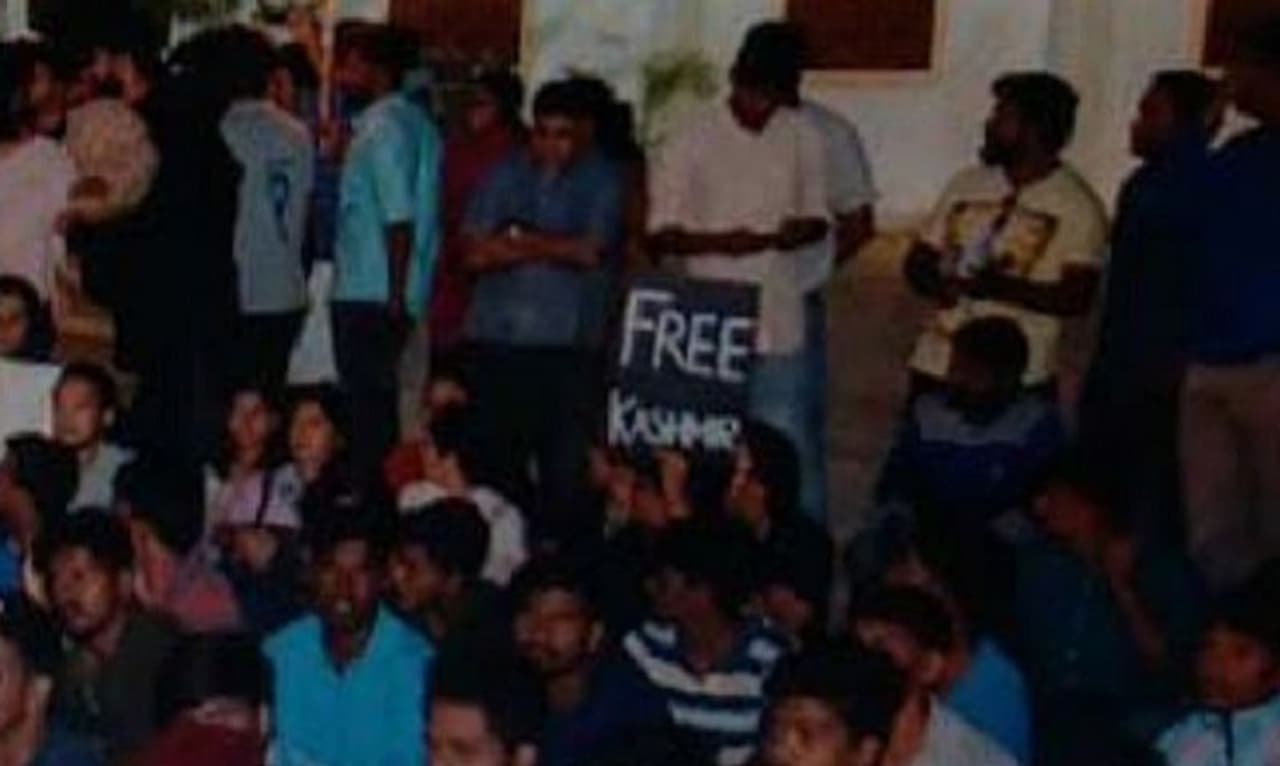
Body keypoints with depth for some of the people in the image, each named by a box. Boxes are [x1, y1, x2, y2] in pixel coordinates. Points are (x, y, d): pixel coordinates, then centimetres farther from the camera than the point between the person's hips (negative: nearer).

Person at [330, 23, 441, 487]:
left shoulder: (383, 126, -13)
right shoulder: (413, 120, 16)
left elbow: (399, 217, -20)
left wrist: (396, 294, -20)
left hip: (370, 294, -10)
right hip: (385, 293, 10)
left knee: (366, 401, -6)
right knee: (377, 400, 13)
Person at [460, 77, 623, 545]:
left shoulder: (601, 181, 6)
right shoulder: (504, 175, 12)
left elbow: (592, 251, -7)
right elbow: (475, 254, 3)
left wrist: (520, 240, 0)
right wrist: (555, 249, -6)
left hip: (567, 343, -2)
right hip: (496, 336, 2)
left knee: (565, 462, -5)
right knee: (495, 454, 2)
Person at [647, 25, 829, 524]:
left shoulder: (804, 137, 3)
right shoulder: (691, 140, -6)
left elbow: (818, 218, 12)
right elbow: (659, 235, -5)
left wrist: (801, 230, -12)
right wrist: (718, 241, -23)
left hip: (777, 325, 2)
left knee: (789, 450, 4)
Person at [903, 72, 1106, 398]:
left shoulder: (1077, 205, -7)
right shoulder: (966, 184, 8)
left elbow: (1076, 298, -15)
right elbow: (918, 261, 11)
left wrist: (1003, 287, -28)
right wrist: (939, 285, -12)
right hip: (938, 367, 5)